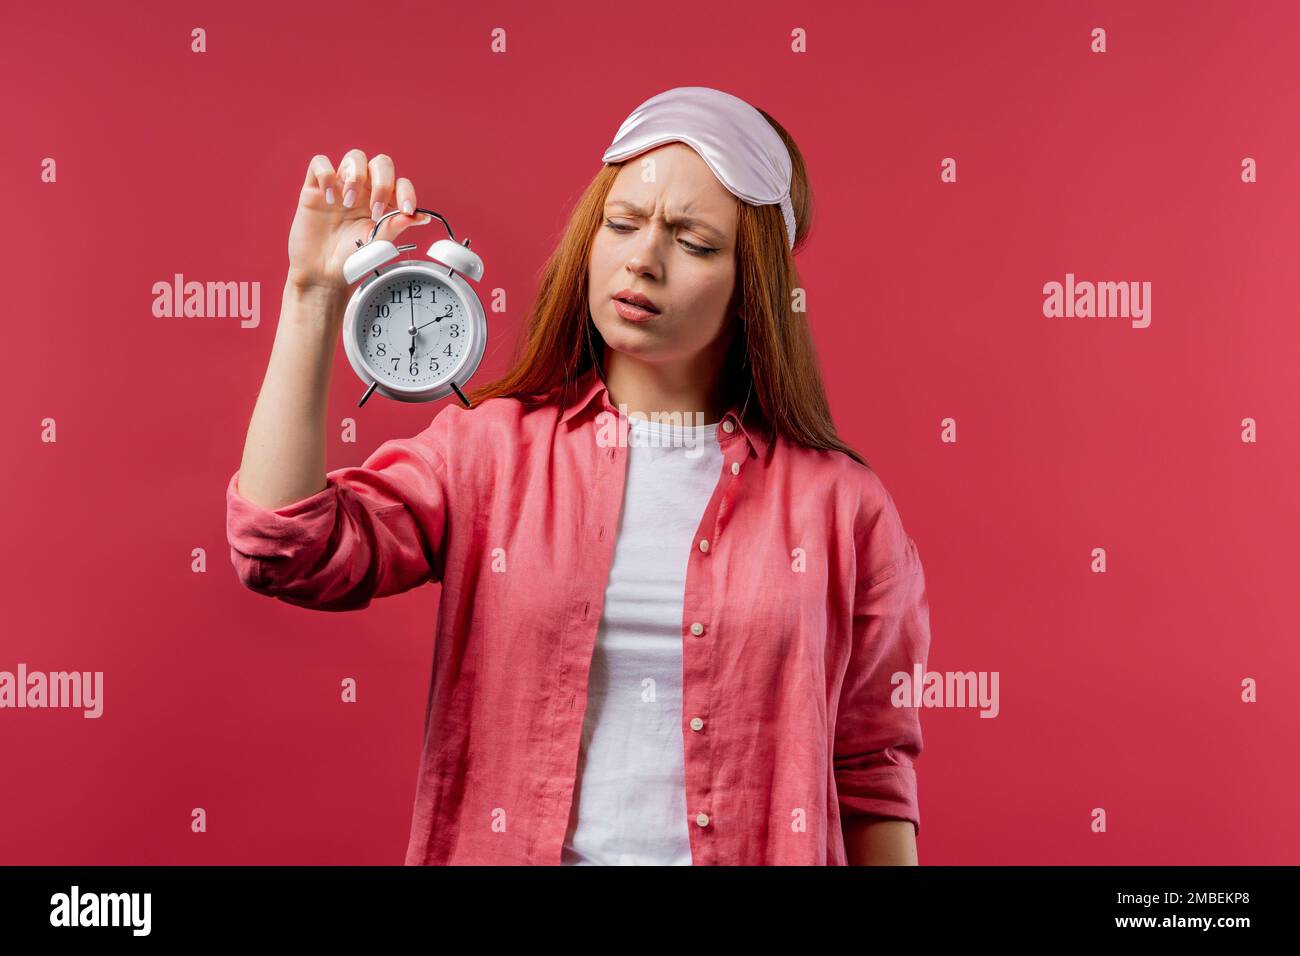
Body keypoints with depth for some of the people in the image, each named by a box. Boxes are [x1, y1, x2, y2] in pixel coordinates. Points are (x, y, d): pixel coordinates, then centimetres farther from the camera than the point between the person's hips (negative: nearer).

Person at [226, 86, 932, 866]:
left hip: (748, 848, 0)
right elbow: (286, 550, -16)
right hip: (505, 844, 1)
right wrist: (314, 294, -19)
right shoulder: (486, 449, -2)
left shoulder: (840, 503, -5)